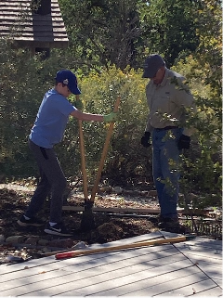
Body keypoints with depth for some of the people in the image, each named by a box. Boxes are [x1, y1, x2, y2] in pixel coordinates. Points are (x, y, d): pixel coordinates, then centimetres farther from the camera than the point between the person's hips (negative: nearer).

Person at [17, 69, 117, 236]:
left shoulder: (52, 96, 11)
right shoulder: (56, 99, -21)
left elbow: (73, 113, 20)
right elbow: (81, 116, -24)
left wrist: (77, 104, 1)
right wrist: (105, 118, -19)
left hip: (41, 143, 11)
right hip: (42, 145, -11)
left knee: (47, 181, 18)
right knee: (59, 182, -8)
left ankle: (28, 217, 25)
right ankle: (54, 224, -5)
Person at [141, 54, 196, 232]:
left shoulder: (176, 83, -16)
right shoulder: (151, 86, 10)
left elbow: (192, 110, -15)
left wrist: (187, 135, -16)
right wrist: (148, 132, 19)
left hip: (172, 135, -8)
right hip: (157, 134, 9)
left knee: (169, 176, -9)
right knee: (158, 176, 12)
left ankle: (171, 217, -3)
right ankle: (165, 213, 22)